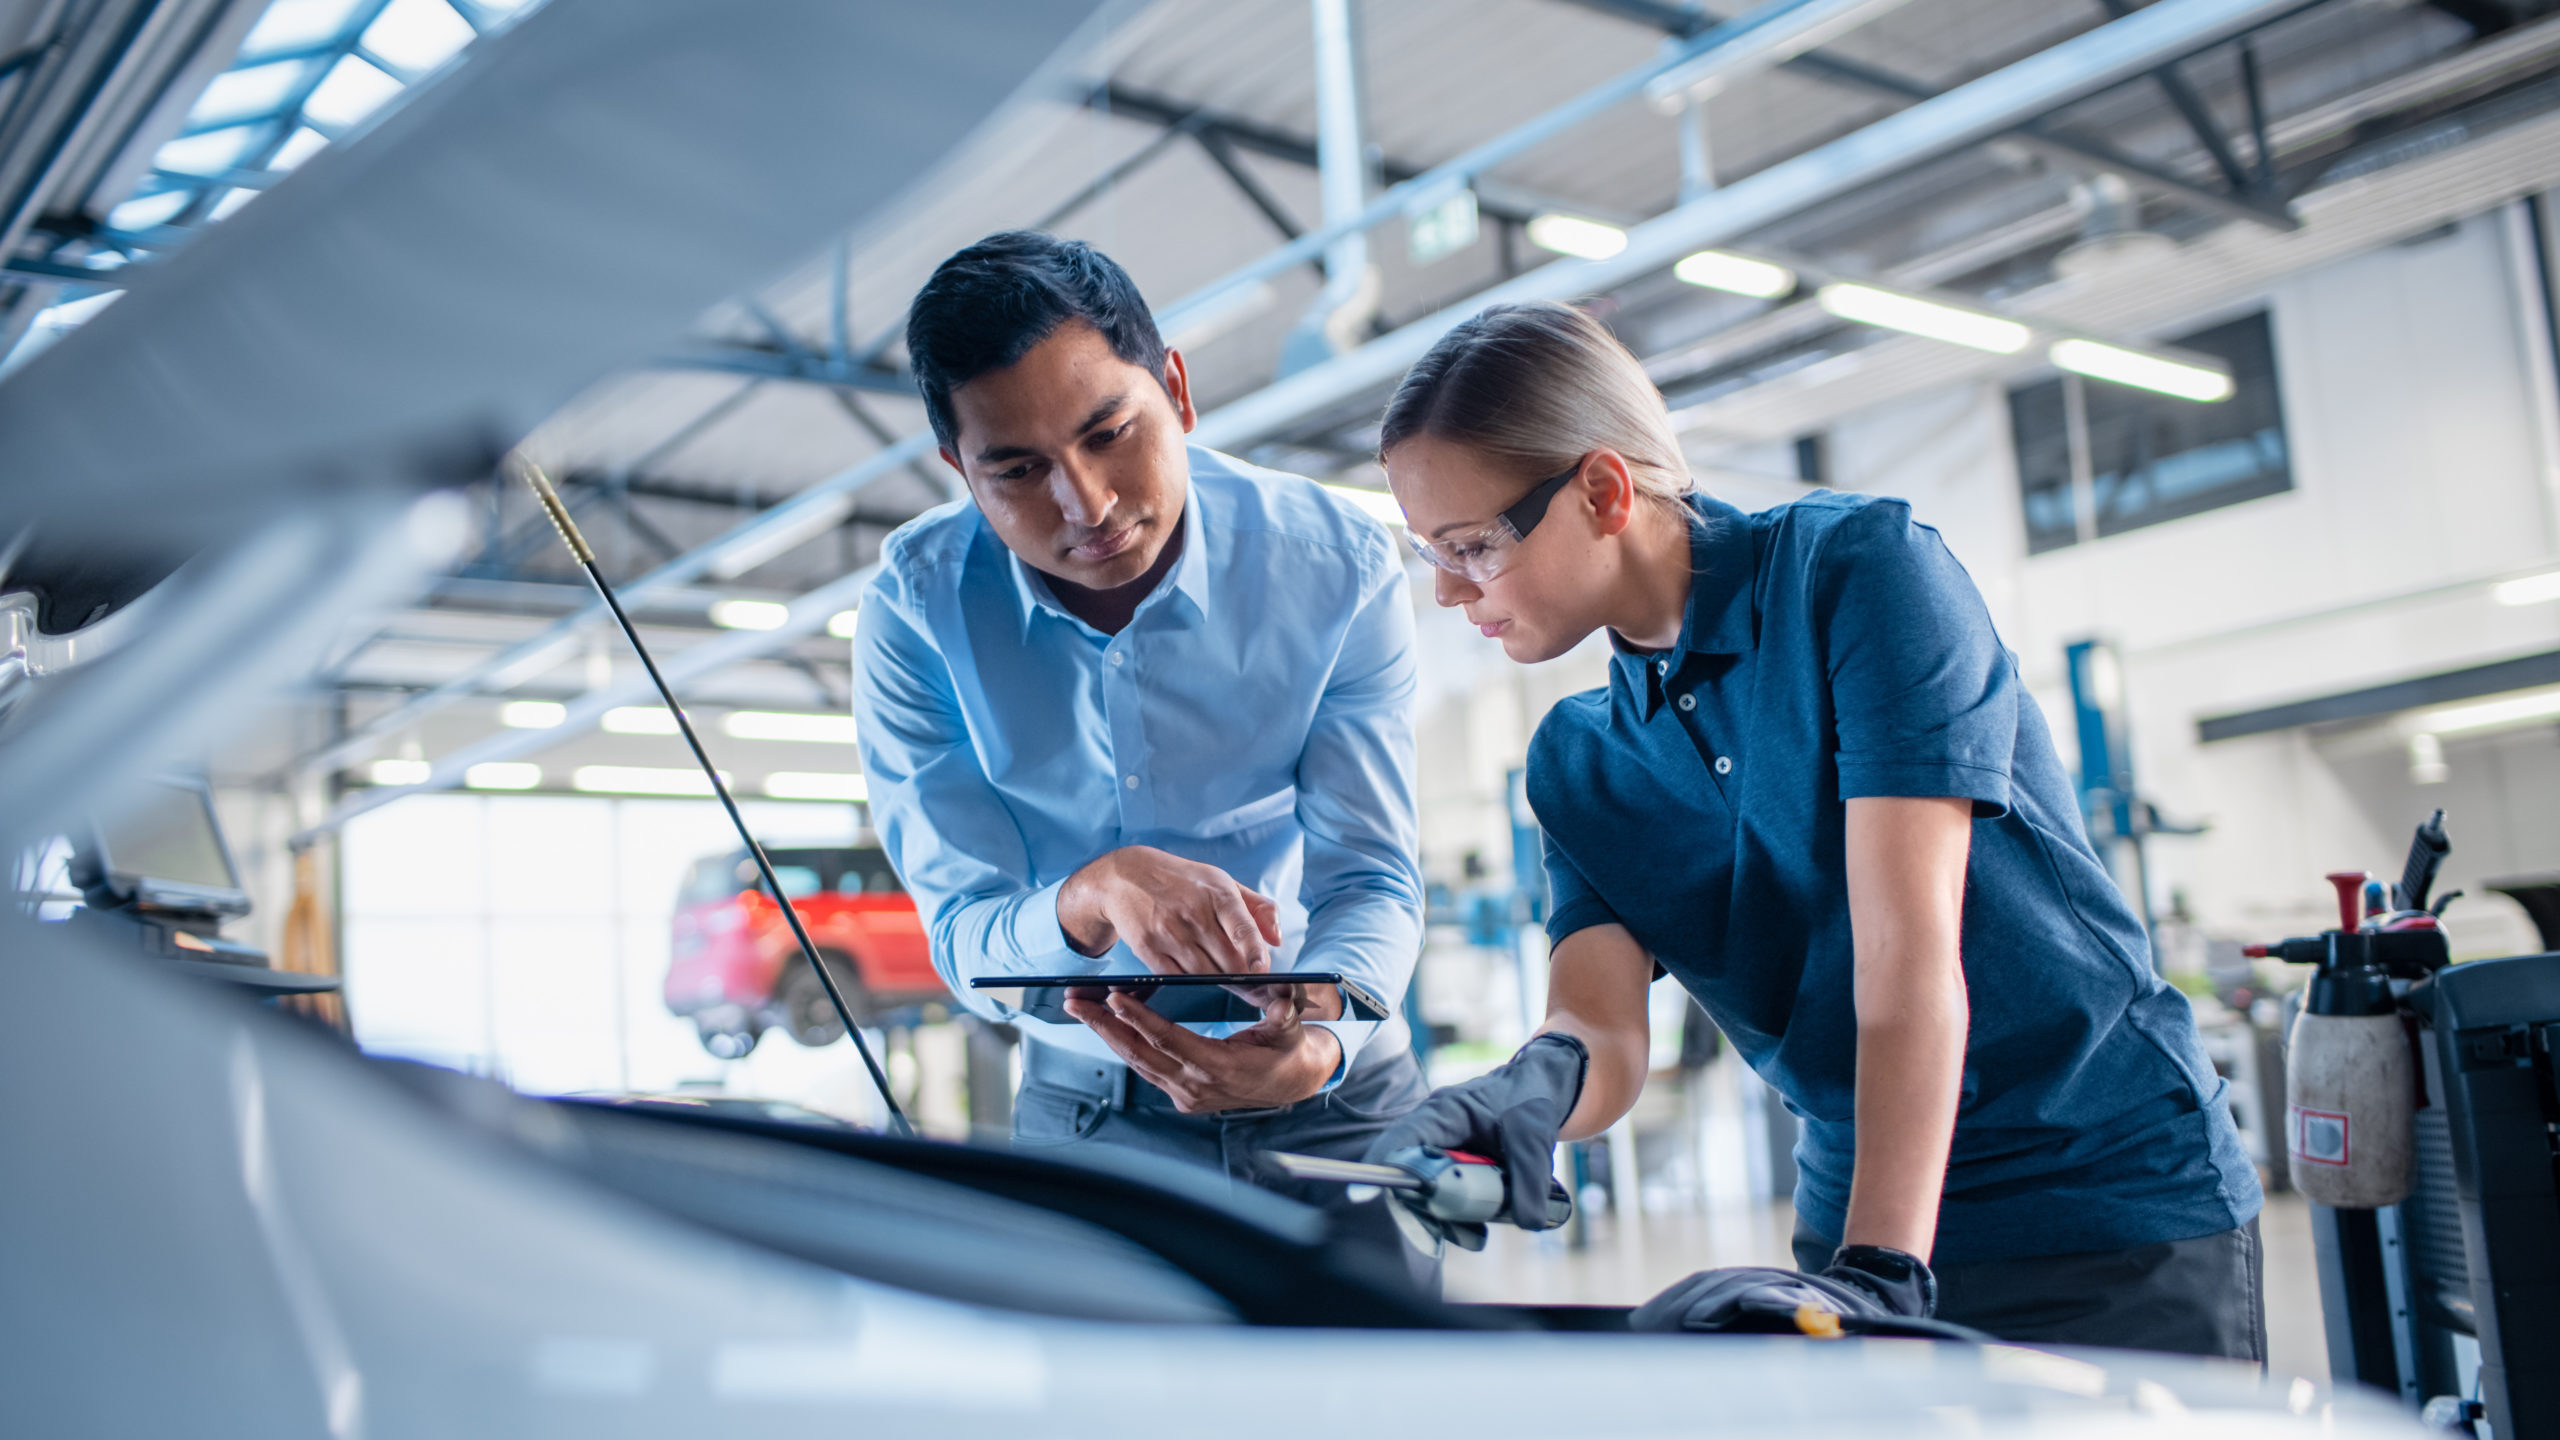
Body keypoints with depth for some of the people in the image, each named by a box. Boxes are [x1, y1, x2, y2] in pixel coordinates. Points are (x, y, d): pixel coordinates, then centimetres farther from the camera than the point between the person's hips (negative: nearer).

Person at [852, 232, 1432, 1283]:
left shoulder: (1338, 569, -14)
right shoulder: (914, 609, -14)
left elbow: (1371, 882, -14)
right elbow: (964, 937, -16)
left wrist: (1315, 1048, -35)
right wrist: (1092, 898, -39)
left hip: (1332, 1104, 0)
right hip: (1087, 1107, 1)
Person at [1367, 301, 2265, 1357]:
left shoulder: (1859, 565, -14)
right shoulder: (1577, 765, 4)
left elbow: (1908, 947, -23)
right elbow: (1605, 1027, -9)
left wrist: (1882, 1270, -31)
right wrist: (1539, 1083, -32)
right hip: (1851, 1223, 5)